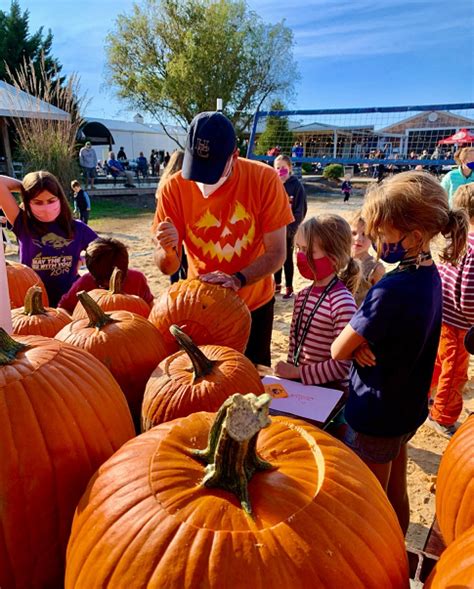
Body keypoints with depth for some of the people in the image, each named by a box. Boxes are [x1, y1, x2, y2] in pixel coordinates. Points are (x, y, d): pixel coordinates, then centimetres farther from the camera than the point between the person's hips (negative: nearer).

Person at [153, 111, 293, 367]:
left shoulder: (264, 179, -18)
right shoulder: (174, 188, -16)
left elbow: (276, 253, -17)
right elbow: (168, 268, -13)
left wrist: (237, 280, -32)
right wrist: (168, 250, -35)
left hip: (254, 305, 0)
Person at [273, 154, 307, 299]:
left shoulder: (297, 186, -7)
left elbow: (300, 210, -10)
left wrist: (291, 227, -16)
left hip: (288, 228, -4)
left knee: (287, 258, 4)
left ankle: (289, 287, 16)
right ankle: (277, 284, 27)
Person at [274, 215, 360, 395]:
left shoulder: (343, 303, -21)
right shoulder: (303, 296, 2)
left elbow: (343, 364, -20)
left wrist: (297, 372, -17)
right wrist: (289, 372, 2)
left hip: (330, 389, -6)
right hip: (298, 383, 6)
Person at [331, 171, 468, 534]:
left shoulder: (391, 290, -30)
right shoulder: (429, 275, -2)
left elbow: (338, 351, -22)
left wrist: (356, 345, -2)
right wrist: (362, 343, -15)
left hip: (374, 416, -8)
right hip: (407, 409, 8)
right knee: (396, 497, 26)